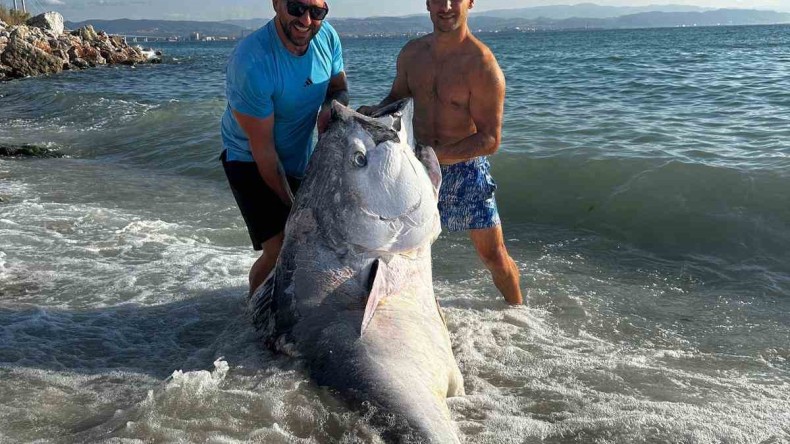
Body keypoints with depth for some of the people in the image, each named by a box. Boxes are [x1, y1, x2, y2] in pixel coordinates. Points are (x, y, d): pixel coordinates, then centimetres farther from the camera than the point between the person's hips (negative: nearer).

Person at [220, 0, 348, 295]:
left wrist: (330, 107, -21)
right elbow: (263, 151, -25)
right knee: (280, 251, -16)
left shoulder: (327, 36, -13)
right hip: (251, 162, -6)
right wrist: (291, 205, -17)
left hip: (300, 159, 7)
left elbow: (340, 90, 5)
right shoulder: (250, 64, -32)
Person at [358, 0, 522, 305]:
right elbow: (396, 97, 16)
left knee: (493, 255, 4)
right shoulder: (412, 52, 0)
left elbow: (490, 140, -19)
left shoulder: (482, 65, -19)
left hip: (465, 169, -5)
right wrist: (374, 113, -7)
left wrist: (435, 154, -28)